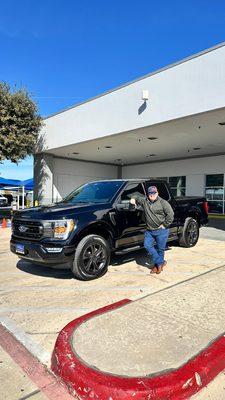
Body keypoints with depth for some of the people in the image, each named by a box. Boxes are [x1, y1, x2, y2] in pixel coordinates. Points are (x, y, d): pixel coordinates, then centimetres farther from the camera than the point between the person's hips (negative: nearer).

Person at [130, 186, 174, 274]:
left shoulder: (163, 202, -7)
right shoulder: (144, 201, 7)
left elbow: (170, 214, -11)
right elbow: (137, 196, 23)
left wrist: (164, 225, -13)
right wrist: (133, 199, 0)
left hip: (161, 231, -5)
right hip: (149, 230, 5)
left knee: (160, 248, 4)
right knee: (147, 245, -1)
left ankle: (157, 265, 24)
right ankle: (160, 262, 10)